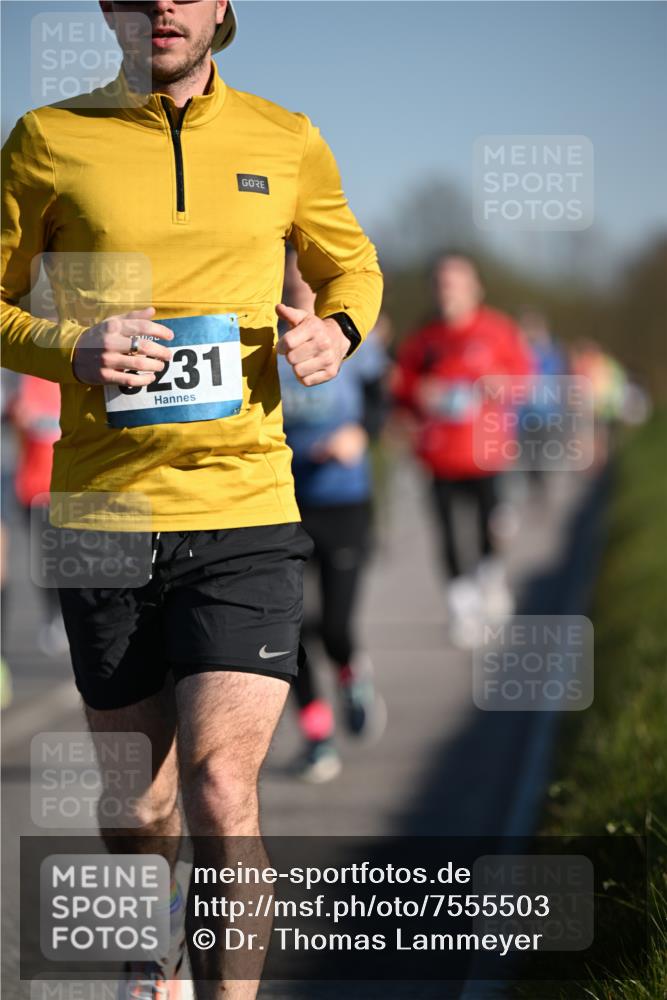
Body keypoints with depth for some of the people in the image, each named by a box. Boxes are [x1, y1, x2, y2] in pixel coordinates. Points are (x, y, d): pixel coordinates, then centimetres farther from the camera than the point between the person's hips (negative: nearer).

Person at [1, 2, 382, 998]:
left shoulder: (285, 141, 7)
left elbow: (353, 265, 23)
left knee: (222, 795, -14)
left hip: (245, 512, 0)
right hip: (102, 514, 0)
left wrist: (337, 329, 0)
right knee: (138, 804, 12)